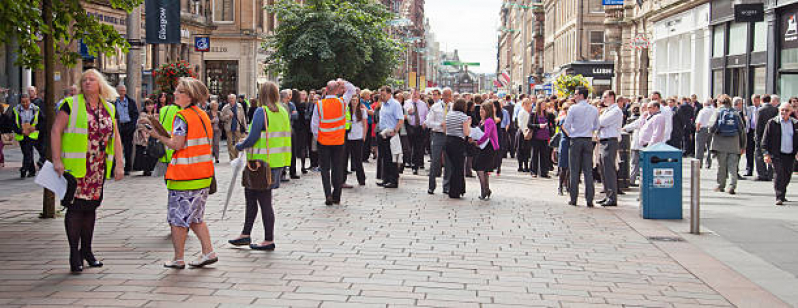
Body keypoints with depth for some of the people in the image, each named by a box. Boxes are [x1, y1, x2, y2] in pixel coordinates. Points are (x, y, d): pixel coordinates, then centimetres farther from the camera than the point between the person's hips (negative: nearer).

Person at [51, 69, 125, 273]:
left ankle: (86, 250, 23)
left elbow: (116, 137, 15)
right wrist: (57, 160, -14)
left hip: (99, 168, 5)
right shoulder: (71, 105, -2)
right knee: (75, 207, -5)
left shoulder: (109, 109, 12)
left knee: (91, 206, 11)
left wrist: (119, 164, 9)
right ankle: (74, 254, 2)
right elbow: (56, 131, -5)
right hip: (75, 165, -4)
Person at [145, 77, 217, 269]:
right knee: (195, 217, 17)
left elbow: (177, 144, -19)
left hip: (184, 174, -8)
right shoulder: (203, 115, 11)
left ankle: (178, 259, 9)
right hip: (203, 174, 8)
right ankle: (208, 252, 12)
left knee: (178, 218, 3)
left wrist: (159, 136, -4)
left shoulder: (182, 116, -13)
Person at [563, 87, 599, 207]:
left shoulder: (573, 108, -8)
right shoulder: (594, 110, 4)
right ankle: (589, 200, 2)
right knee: (588, 171, 4)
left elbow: (566, 125, -5)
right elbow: (596, 127, 12)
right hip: (588, 140, 3)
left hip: (576, 140, -3)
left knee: (575, 170, 3)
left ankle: (573, 199, 4)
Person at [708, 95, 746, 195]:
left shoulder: (718, 112, 1)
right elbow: (742, 130, 10)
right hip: (734, 144, 2)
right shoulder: (736, 113, 10)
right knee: (732, 166, 0)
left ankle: (721, 185, 17)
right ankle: (732, 185, -13)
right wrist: (743, 146, 15)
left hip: (720, 143, -1)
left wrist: (713, 133, 12)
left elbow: (712, 126, -12)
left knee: (721, 165, 9)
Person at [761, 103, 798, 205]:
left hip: (790, 155, 4)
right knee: (779, 174, -11)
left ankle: (782, 195, 30)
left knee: (787, 176, 10)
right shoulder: (772, 122, -1)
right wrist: (766, 153, -7)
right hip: (777, 154, -4)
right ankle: (779, 197, -9)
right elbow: (765, 139, -1)